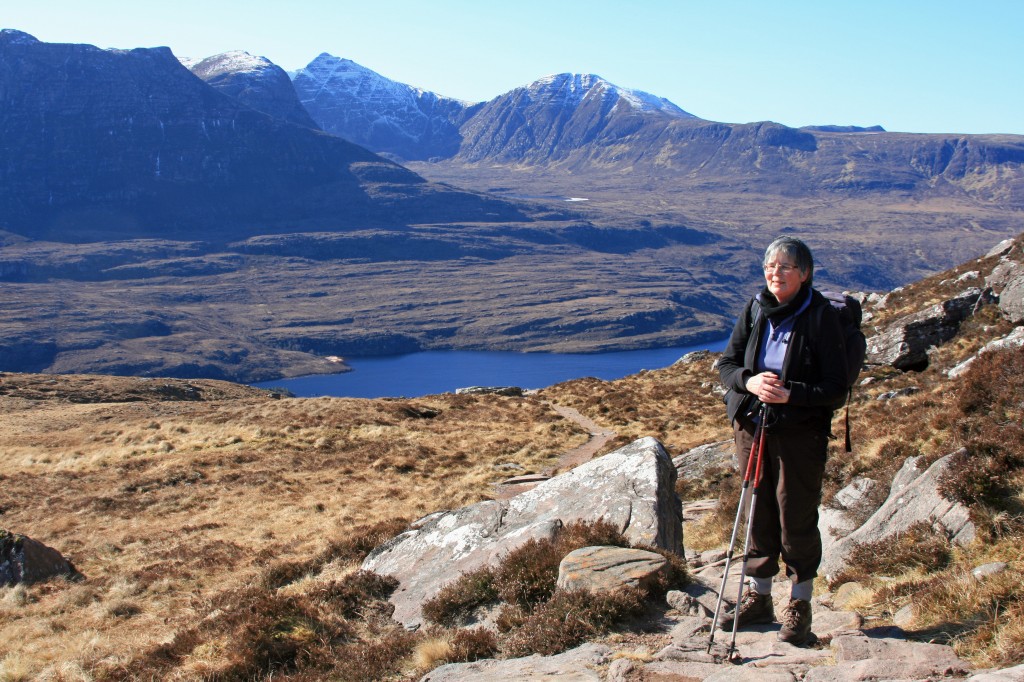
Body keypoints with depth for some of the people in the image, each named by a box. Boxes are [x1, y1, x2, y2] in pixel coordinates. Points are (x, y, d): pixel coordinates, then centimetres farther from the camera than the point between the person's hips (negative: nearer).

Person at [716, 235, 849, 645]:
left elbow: (836, 388, -12)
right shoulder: (755, 310, 2)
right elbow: (726, 363, 7)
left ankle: (799, 605, 19)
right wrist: (749, 381, -14)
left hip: (800, 433, -4)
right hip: (751, 427, 4)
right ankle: (758, 598, 28)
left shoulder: (821, 317, -11)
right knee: (758, 515, 13)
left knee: (797, 518, 2)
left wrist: (790, 394, -25)